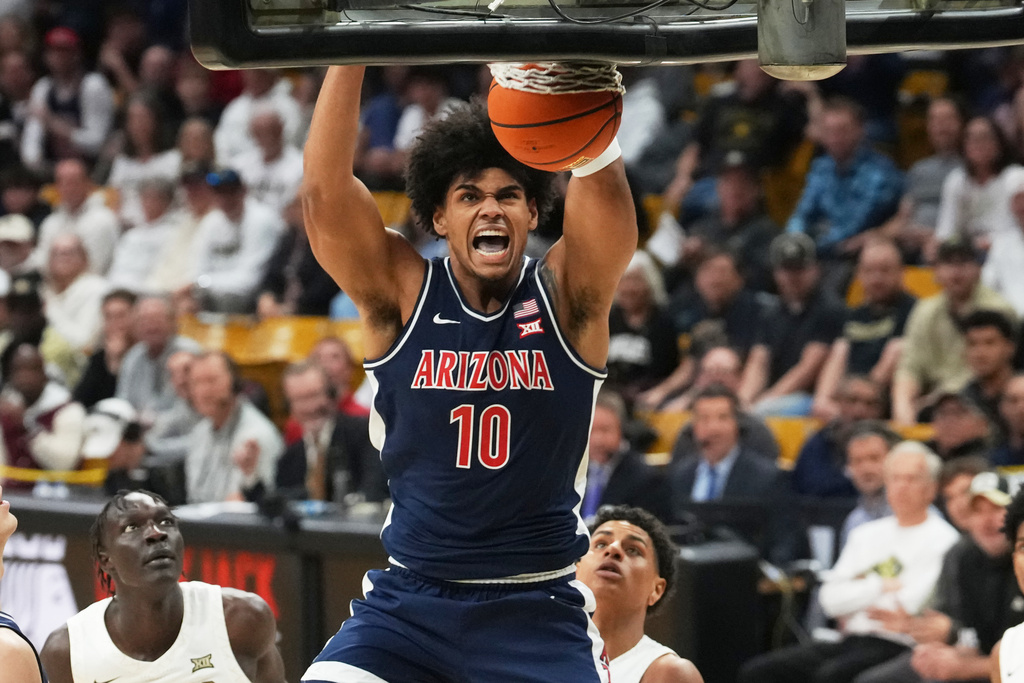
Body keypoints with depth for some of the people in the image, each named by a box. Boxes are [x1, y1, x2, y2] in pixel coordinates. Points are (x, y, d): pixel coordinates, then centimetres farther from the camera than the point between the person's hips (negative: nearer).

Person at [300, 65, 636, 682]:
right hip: (410, 601, 1)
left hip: (538, 608, -1)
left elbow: (601, 172, -17)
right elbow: (325, 191, -16)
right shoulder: (399, 291, -2)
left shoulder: (566, 295, -2)